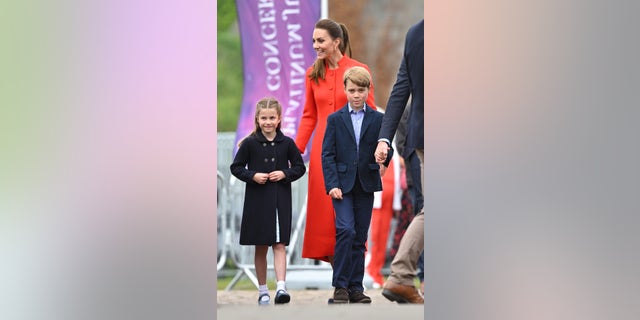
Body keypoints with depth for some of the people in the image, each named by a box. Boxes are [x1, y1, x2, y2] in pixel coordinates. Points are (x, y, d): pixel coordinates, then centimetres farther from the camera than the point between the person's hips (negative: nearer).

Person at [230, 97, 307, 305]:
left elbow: (300, 167, 8)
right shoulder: (250, 143, -2)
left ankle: (281, 287, -15)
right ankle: (262, 290, 17)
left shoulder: (286, 143, 1)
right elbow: (236, 167, 3)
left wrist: (285, 174, -10)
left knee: (279, 245, -8)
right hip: (257, 200, 0)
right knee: (260, 247, 8)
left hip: (281, 201, 0)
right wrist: (252, 176, -13)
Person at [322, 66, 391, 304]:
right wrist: (332, 184, -11)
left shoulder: (378, 119, 7)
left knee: (360, 237, 5)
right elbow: (327, 154, 0)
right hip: (342, 185, -2)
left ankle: (355, 287, 11)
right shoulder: (335, 119, 4)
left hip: (366, 185, 2)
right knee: (346, 230, -16)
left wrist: (383, 160, -18)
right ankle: (340, 286, -11)